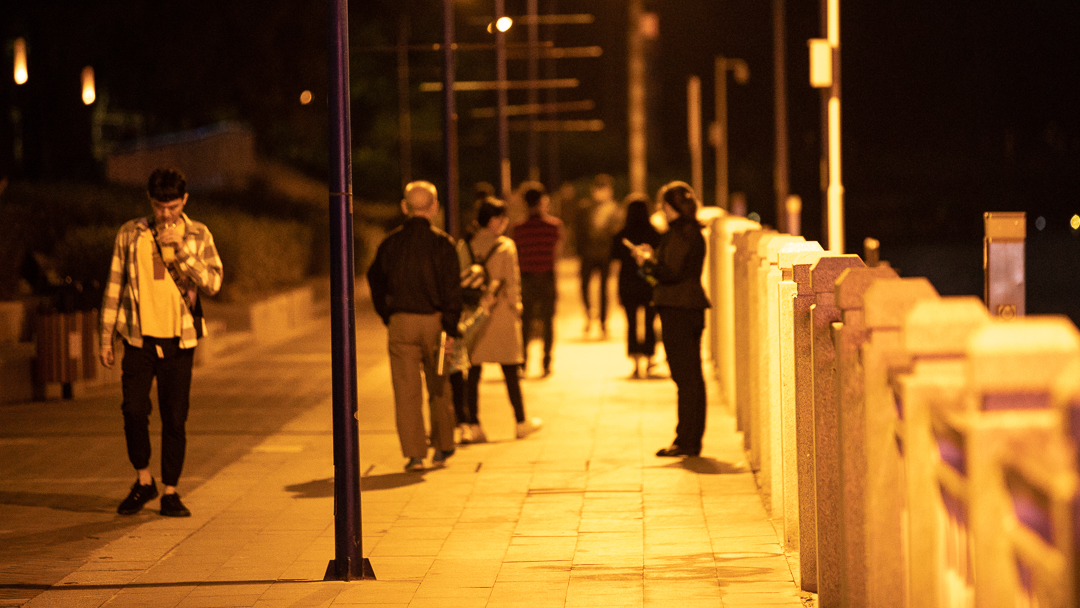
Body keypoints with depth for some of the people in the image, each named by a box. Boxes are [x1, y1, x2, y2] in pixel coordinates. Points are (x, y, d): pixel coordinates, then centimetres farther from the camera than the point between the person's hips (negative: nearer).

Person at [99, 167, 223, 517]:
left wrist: (179, 250, -16)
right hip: (139, 337, 0)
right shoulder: (130, 235, 4)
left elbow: (213, 283, -7)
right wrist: (106, 337, 6)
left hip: (179, 340, 0)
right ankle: (143, 481, 9)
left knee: (175, 418, 2)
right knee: (134, 410, -10)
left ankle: (170, 492, 13)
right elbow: (114, 286, 9)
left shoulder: (198, 236, 4)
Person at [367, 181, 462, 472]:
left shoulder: (390, 243, 3)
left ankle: (414, 454, -2)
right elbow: (452, 289, -9)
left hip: (401, 321, 1)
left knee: (407, 392, 2)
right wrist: (450, 330, -7)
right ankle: (442, 448, 25)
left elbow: (376, 281, 11)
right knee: (439, 388, 15)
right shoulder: (442, 243, -5)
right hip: (434, 320, -1)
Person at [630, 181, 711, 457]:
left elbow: (671, 273, -20)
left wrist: (647, 261, -4)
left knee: (685, 376, -7)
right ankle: (692, 440, 18)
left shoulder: (679, 233, -14)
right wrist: (654, 257, 19)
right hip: (692, 307, 10)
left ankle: (687, 441, -5)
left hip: (678, 310, -10)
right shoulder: (692, 231, 15)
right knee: (692, 375, 12)